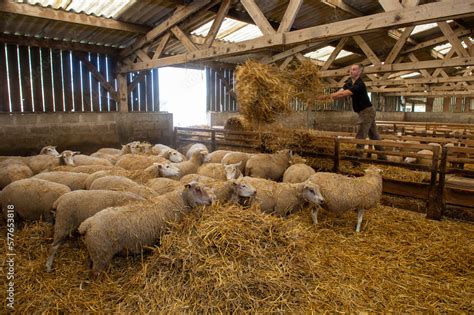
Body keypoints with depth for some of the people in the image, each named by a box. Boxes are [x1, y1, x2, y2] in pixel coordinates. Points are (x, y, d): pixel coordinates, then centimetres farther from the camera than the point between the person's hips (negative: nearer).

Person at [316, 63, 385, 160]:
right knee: (373, 135, 15)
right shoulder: (349, 82, 7)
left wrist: (328, 96, -32)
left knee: (360, 136, -9)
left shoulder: (360, 84, -22)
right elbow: (340, 92, -6)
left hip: (366, 111, -10)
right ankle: (382, 156, 24)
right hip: (366, 111, 10)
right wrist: (328, 96, -22)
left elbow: (344, 94, -30)